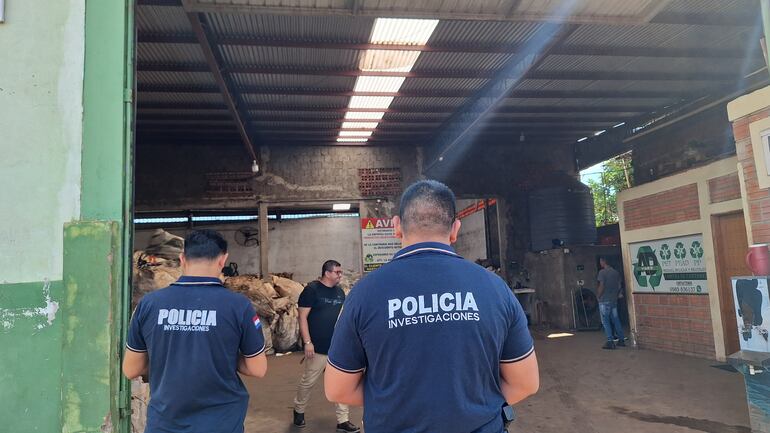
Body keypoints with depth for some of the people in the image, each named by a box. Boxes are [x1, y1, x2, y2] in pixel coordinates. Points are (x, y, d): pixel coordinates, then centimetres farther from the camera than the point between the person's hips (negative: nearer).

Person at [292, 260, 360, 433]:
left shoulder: (339, 291, 8)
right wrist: (307, 342, -18)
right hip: (318, 347, -5)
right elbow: (303, 317, -13)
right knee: (308, 382, 10)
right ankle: (299, 410, 34)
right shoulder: (312, 289, -11)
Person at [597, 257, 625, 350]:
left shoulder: (602, 272, -12)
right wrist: (616, 295, 19)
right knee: (615, 320, 13)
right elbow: (619, 286, 10)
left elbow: (601, 286, -17)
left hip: (604, 301, -6)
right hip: (614, 300, 6)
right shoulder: (616, 272, 8)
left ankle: (610, 342, -3)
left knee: (605, 321, -2)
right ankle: (621, 340, 17)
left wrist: (598, 296, -4)